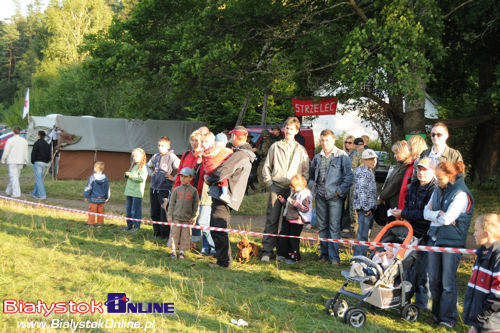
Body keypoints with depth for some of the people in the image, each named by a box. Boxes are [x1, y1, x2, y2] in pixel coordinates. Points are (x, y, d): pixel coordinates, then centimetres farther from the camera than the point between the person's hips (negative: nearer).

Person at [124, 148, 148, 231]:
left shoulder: (142, 167, -10)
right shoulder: (133, 166, 16)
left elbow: (141, 178, -21)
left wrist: (130, 175, -18)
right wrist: (126, 175, 3)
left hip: (137, 192, -8)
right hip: (129, 191, 8)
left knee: (135, 210, -3)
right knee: (128, 209, 12)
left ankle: (136, 225, 5)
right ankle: (129, 224, 21)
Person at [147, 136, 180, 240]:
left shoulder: (172, 157, -8)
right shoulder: (155, 156, 11)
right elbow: (148, 165, 30)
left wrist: (173, 177, -12)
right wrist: (151, 173, 15)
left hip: (165, 189, -6)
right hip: (153, 188, 7)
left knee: (164, 213, -5)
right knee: (154, 213, 12)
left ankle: (165, 234, 3)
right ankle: (156, 233, 23)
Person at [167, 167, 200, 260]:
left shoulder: (193, 190, 3)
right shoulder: (177, 189, 5)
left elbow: (196, 205, 5)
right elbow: (172, 203, 7)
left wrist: (194, 217, -1)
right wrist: (170, 215, 1)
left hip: (187, 218, -1)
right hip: (176, 217, 1)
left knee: (185, 235, 2)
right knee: (174, 234, 1)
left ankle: (182, 251, 12)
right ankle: (173, 250, 13)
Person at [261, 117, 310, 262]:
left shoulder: (301, 150, 11)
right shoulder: (275, 146, 11)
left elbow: (306, 171, 12)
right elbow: (266, 167, 13)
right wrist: (270, 183, 2)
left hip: (294, 190, 1)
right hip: (276, 187, 0)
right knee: (272, 219, -4)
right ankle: (267, 251, 0)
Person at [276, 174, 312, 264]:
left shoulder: (306, 195, -13)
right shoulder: (293, 192, 14)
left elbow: (306, 209, -19)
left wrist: (297, 204, -31)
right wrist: (283, 201, 14)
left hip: (297, 221, -8)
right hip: (287, 219, 8)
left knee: (294, 239, -2)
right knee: (283, 236, 10)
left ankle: (294, 257, 9)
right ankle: (283, 255, 21)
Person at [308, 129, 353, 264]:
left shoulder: (342, 156, -1)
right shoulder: (317, 158, 14)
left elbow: (349, 176, -3)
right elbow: (311, 175, 26)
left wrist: (339, 191, -8)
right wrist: (313, 188, 10)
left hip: (335, 197, -5)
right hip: (320, 197, 5)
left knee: (334, 227, -7)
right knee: (322, 226, 10)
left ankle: (334, 256, -4)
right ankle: (324, 254, 18)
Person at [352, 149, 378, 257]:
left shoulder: (368, 171, 20)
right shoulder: (363, 172, -13)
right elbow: (361, 190, -21)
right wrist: (366, 207, -21)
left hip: (368, 207, 10)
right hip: (365, 207, -10)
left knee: (364, 233, 15)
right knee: (362, 234, -9)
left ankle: (361, 256, 23)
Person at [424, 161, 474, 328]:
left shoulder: (461, 194, -14)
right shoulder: (438, 190, 9)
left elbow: (447, 219, -20)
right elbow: (426, 212, 8)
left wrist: (434, 216, -2)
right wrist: (439, 214, -10)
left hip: (452, 241, -7)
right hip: (435, 238, 7)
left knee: (448, 282, -2)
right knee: (434, 280, 9)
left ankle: (448, 317, 9)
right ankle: (437, 313, 22)